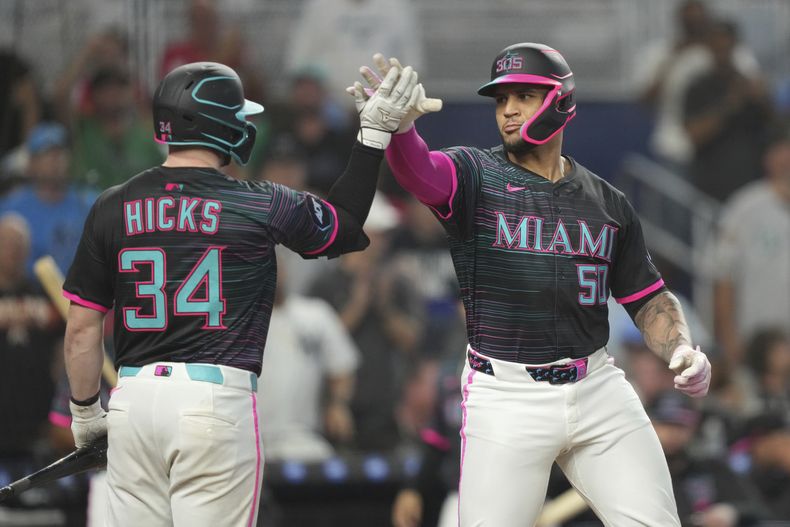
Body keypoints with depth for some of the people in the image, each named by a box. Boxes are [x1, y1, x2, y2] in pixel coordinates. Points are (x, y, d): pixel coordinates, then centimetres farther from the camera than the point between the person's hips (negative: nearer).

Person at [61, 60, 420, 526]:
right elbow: (344, 223, 17)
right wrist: (374, 134, 21)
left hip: (133, 396, 3)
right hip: (216, 397, -3)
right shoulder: (259, 205, -3)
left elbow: (82, 328, 6)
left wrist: (85, 410, 19)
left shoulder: (113, 208, 5)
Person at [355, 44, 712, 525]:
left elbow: (648, 297, 16)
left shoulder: (608, 203, 9)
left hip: (597, 390, 3)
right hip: (505, 392, -3)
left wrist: (681, 349, -5)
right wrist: (401, 124, -47)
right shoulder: (475, 175, -1)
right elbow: (420, 171, -24)